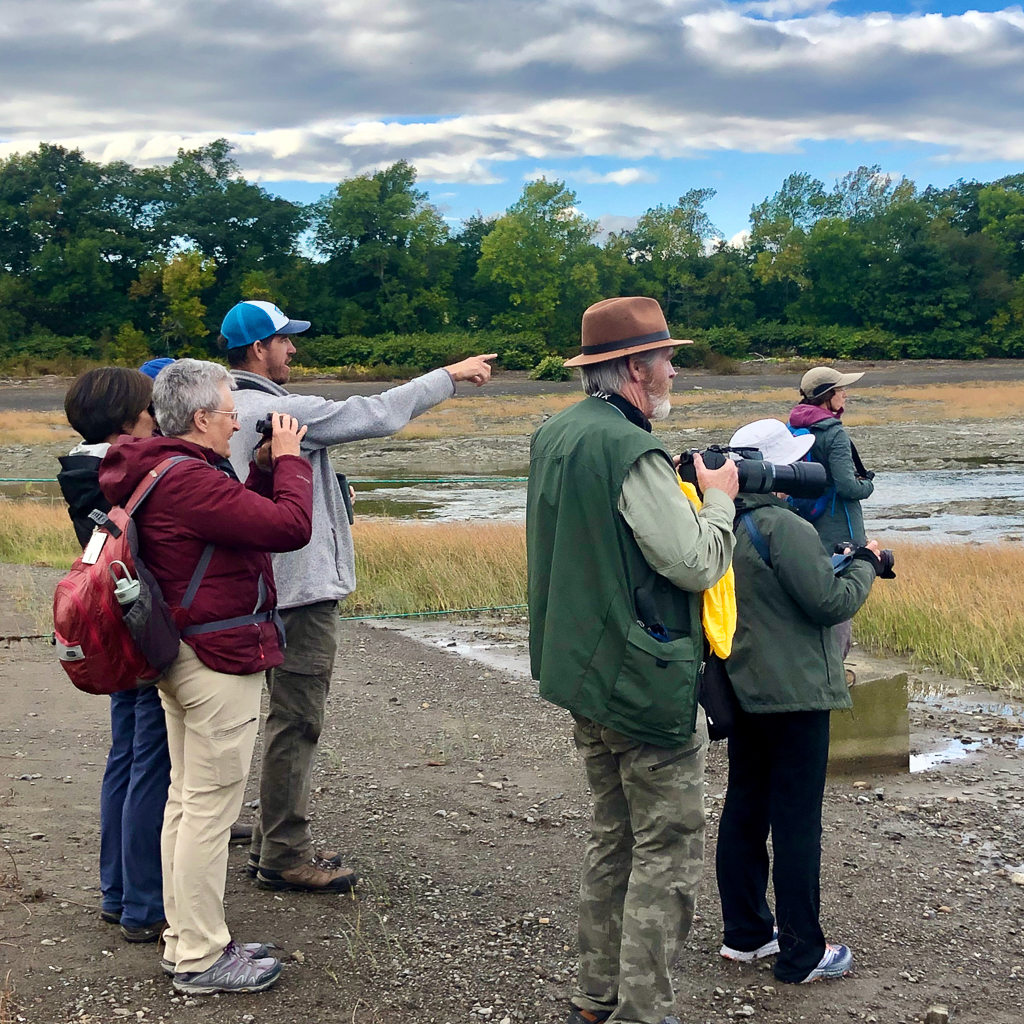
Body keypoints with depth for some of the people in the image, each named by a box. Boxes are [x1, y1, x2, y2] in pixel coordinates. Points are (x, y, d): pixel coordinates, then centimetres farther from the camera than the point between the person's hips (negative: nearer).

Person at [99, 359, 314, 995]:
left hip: (181, 655, 11)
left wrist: (265, 466, 10)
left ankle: (186, 941, 27)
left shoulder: (162, 473, 11)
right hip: (222, 662, -11)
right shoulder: (189, 479, -22)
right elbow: (290, 527, -24)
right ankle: (201, 959, 6)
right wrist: (289, 458, -9)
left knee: (188, 801, 16)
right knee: (210, 807, -3)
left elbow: (238, 517, 22)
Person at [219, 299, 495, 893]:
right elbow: (376, 415, -16)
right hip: (303, 593, -10)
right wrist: (451, 376, -7)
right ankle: (284, 857, 4)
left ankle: (277, 842, 26)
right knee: (296, 723, -3)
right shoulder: (276, 409, -18)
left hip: (274, 588, 10)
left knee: (290, 719, 18)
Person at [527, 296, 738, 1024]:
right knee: (668, 850, 0)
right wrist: (719, 500, -3)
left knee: (613, 838, 20)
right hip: (647, 683, -9)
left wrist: (675, 489, 15)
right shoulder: (632, 452, -21)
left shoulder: (556, 435, 8)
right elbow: (696, 565, -21)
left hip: (583, 672, 10)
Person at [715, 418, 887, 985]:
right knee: (797, 821, -1)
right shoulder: (785, 528, -20)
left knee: (744, 811, 16)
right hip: (794, 694, -9)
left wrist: (832, 562, 13)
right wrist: (865, 564, -2)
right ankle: (802, 953, 8)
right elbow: (830, 603, -18)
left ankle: (745, 932, 27)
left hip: (743, 691, 9)